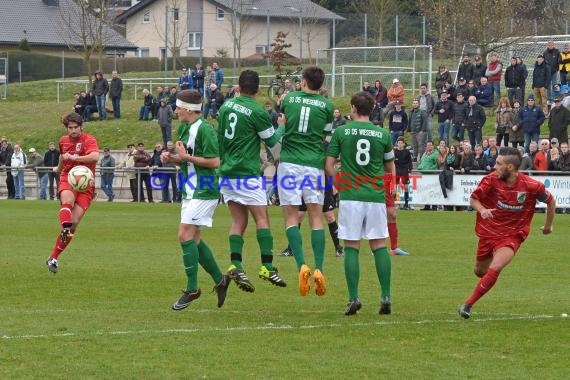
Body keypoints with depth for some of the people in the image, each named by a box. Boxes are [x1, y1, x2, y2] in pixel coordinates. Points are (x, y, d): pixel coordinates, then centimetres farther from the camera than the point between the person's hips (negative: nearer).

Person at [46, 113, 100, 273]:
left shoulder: (88, 140, -7)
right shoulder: (63, 141, 11)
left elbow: (95, 156, -28)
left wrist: (74, 157, -34)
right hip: (67, 180, 3)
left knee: (74, 223, -9)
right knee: (68, 200, -37)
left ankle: (53, 258, 2)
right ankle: (65, 228, -61)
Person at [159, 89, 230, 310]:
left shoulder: (204, 130, -16)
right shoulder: (184, 128, 13)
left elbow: (214, 161, -20)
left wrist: (186, 157, -19)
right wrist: (170, 157, 3)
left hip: (204, 192, -10)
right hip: (190, 191, 10)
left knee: (185, 235, -13)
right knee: (193, 239, 11)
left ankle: (192, 289, -8)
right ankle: (219, 280, 22)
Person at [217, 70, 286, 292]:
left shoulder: (226, 106, 7)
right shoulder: (257, 112, -12)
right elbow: (271, 141, 0)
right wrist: (282, 127, 18)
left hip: (226, 171, 6)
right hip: (247, 173, -6)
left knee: (238, 221, 7)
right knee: (262, 218, -2)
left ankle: (235, 266, -7)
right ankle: (267, 267, -10)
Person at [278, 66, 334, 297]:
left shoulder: (289, 98, 7)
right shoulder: (326, 105, 4)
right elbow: (327, 137, 9)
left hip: (289, 162, 0)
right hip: (314, 164, 0)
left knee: (291, 217, 1)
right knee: (316, 217, 5)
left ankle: (302, 265, -17)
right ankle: (319, 269, -7)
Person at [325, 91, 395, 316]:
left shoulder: (341, 132, -1)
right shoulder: (382, 135, 4)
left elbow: (329, 166, 0)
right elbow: (390, 170, 14)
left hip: (350, 196, -2)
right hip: (376, 196, 2)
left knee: (351, 247, 2)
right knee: (379, 246, 5)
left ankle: (353, 298, -4)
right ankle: (386, 296, -2)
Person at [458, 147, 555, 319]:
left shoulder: (531, 186, -18)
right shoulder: (491, 180, -14)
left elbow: (551, 201, 0)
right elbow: (473, 199, -7)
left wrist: (548, 225, 11)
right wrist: (482, 210, -29)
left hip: (512, 236, -3)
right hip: (488, 232, 3)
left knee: (494, 269, -25)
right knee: (480, 271, 15)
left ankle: (468, 303, -14)